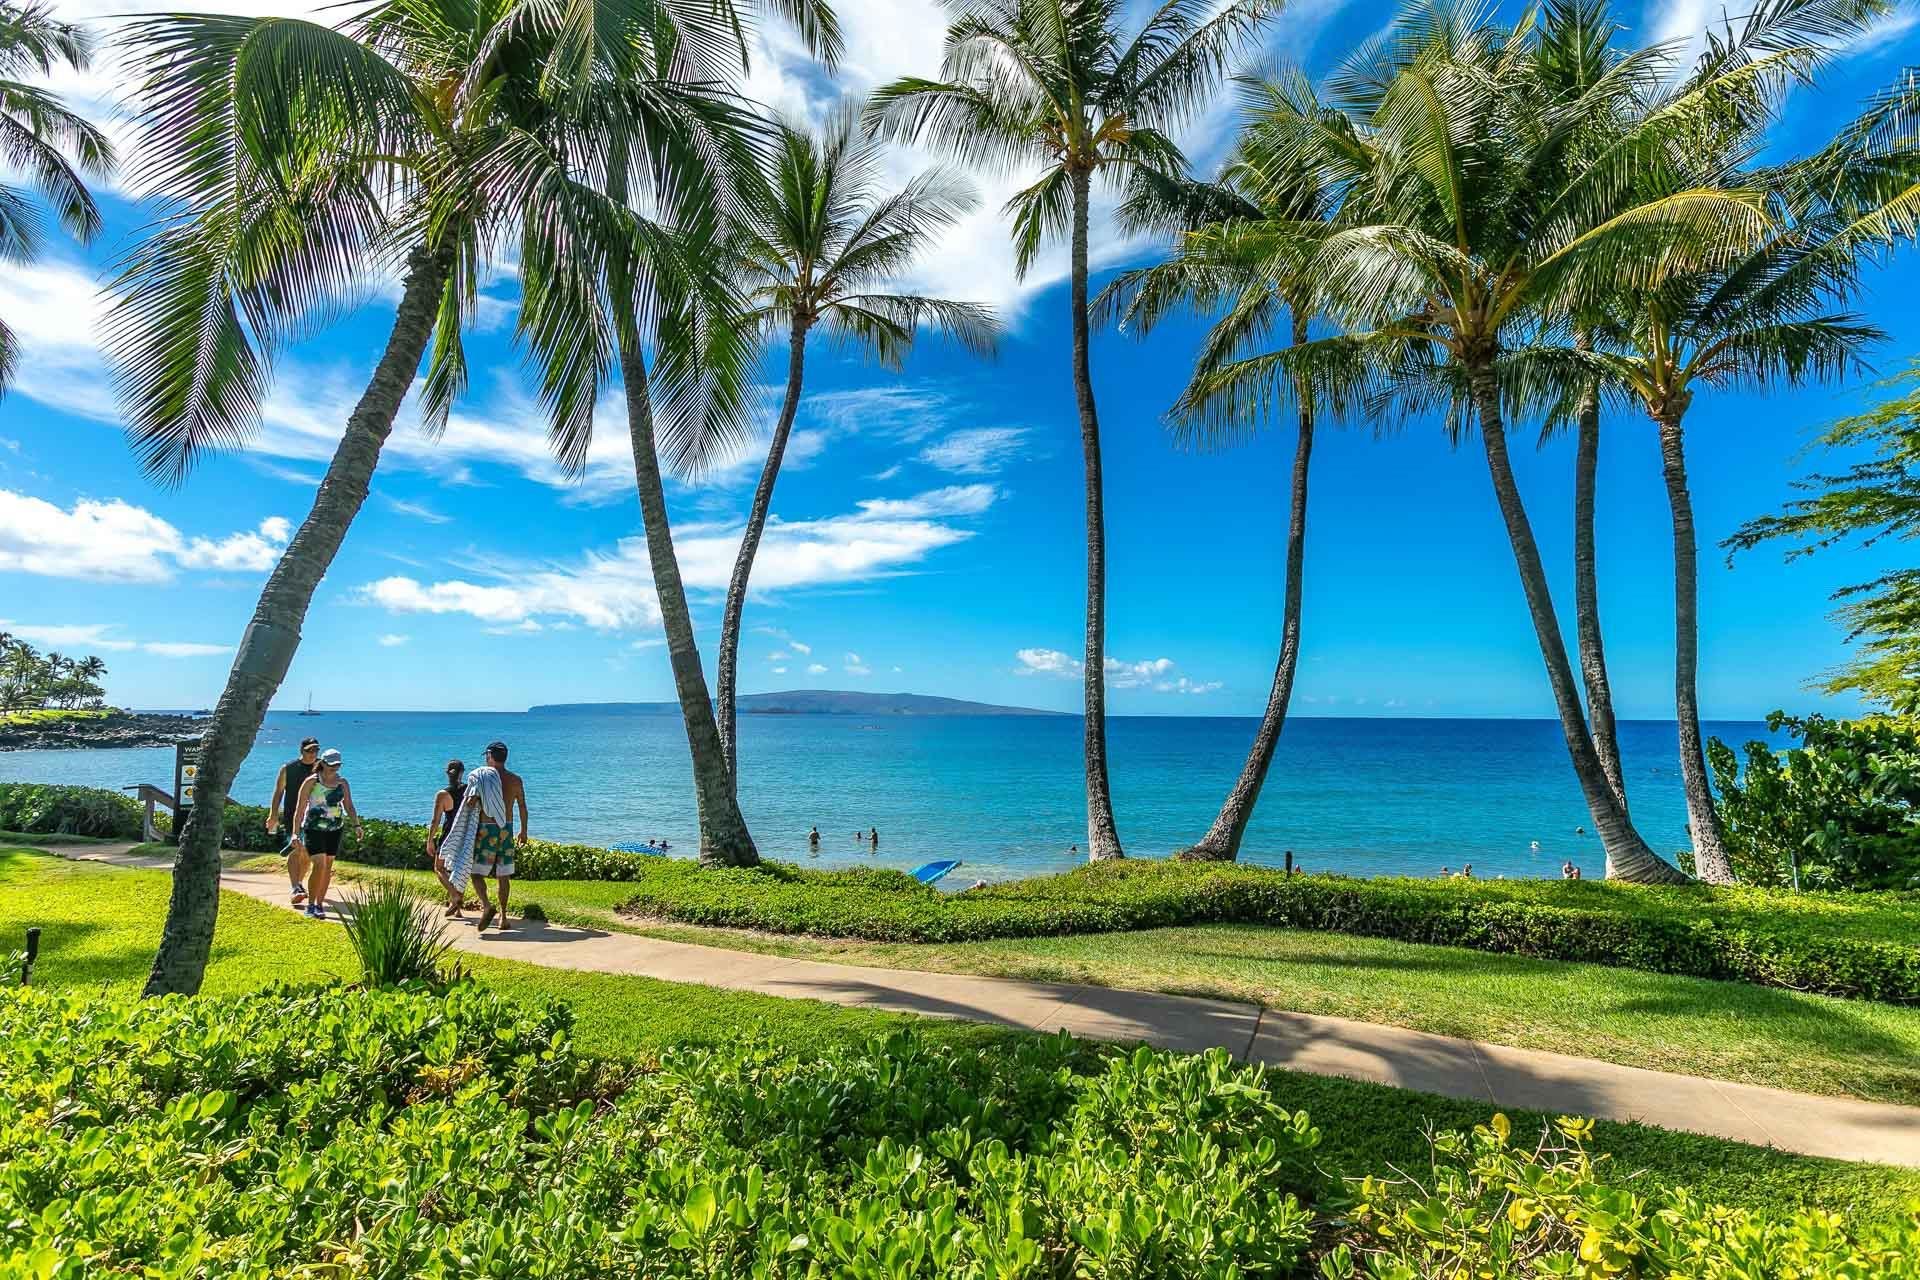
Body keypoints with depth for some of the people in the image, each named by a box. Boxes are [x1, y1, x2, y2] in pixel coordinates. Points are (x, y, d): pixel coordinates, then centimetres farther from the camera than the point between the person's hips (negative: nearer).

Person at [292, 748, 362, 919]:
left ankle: (320, 904, 20)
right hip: (313, 829, -4)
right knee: (319, 866, -15)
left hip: (335, 830, 4)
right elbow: (299, 808, -6)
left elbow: (349, 806, 5)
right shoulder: (312, 782, -7)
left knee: (328, 867, 8)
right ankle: (310, 906, -2)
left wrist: (357, 825, -9)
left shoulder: (342, 782, 4)